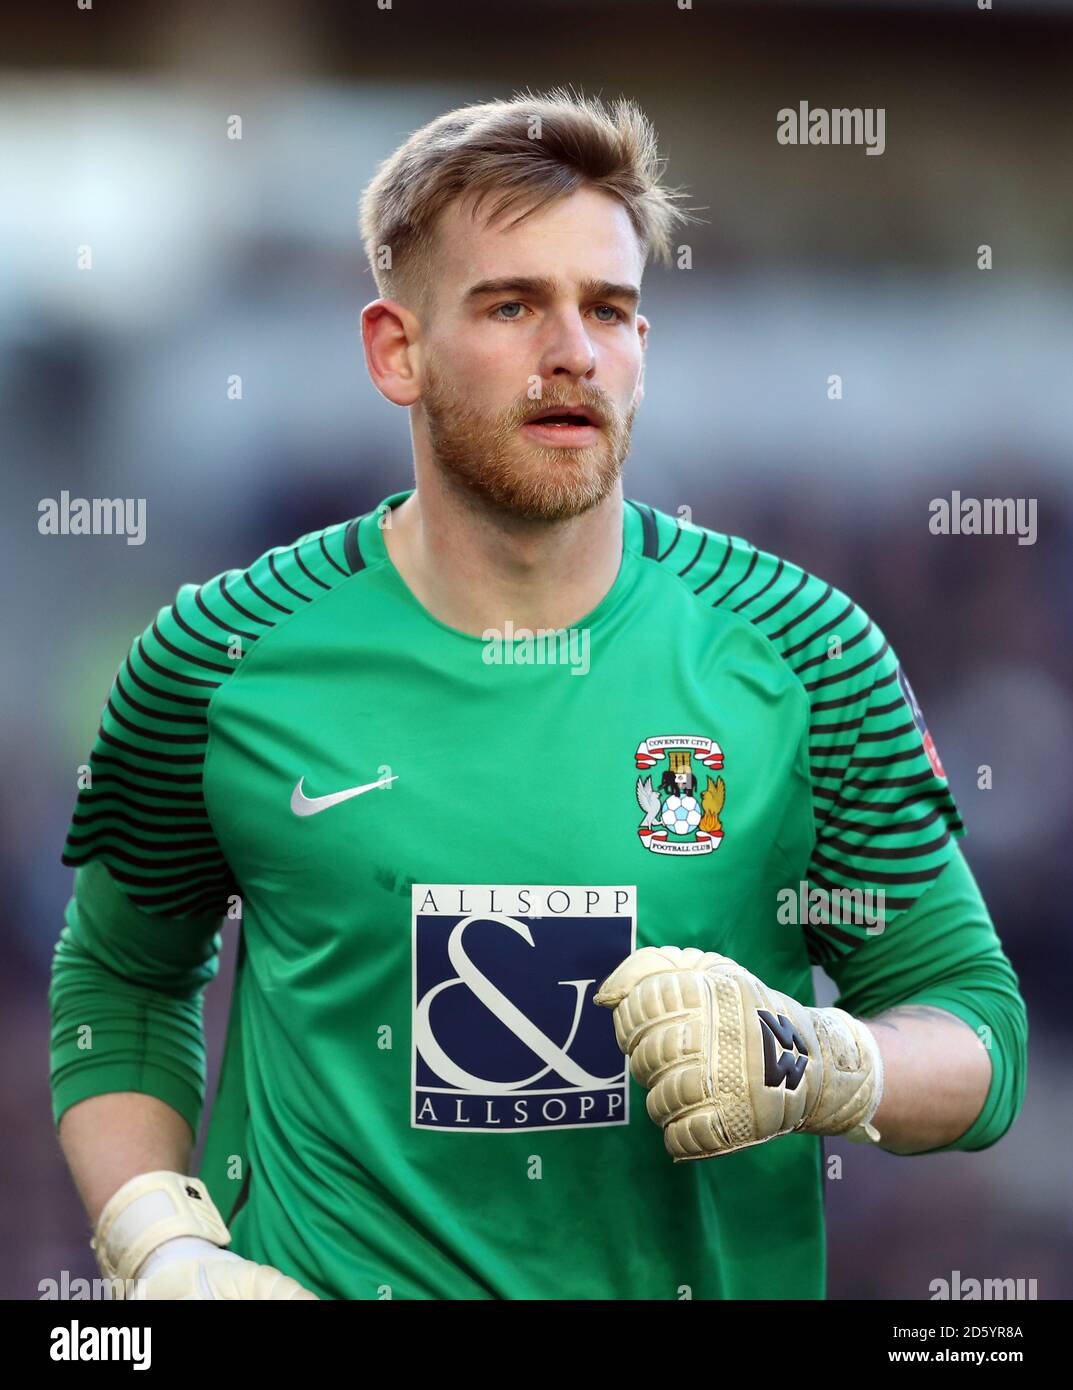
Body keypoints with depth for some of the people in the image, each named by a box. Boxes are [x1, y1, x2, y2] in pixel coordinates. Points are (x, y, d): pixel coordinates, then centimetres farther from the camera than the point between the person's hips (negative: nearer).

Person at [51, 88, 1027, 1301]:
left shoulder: (802, 649, -7)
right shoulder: (225, 657, -7)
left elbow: (980, 1026, -3)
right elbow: (118, 983, 7)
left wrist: (814, 1065, -22)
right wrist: (162, 1248, -7)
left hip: (707, 1276, 1)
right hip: (324, 1275, 0)